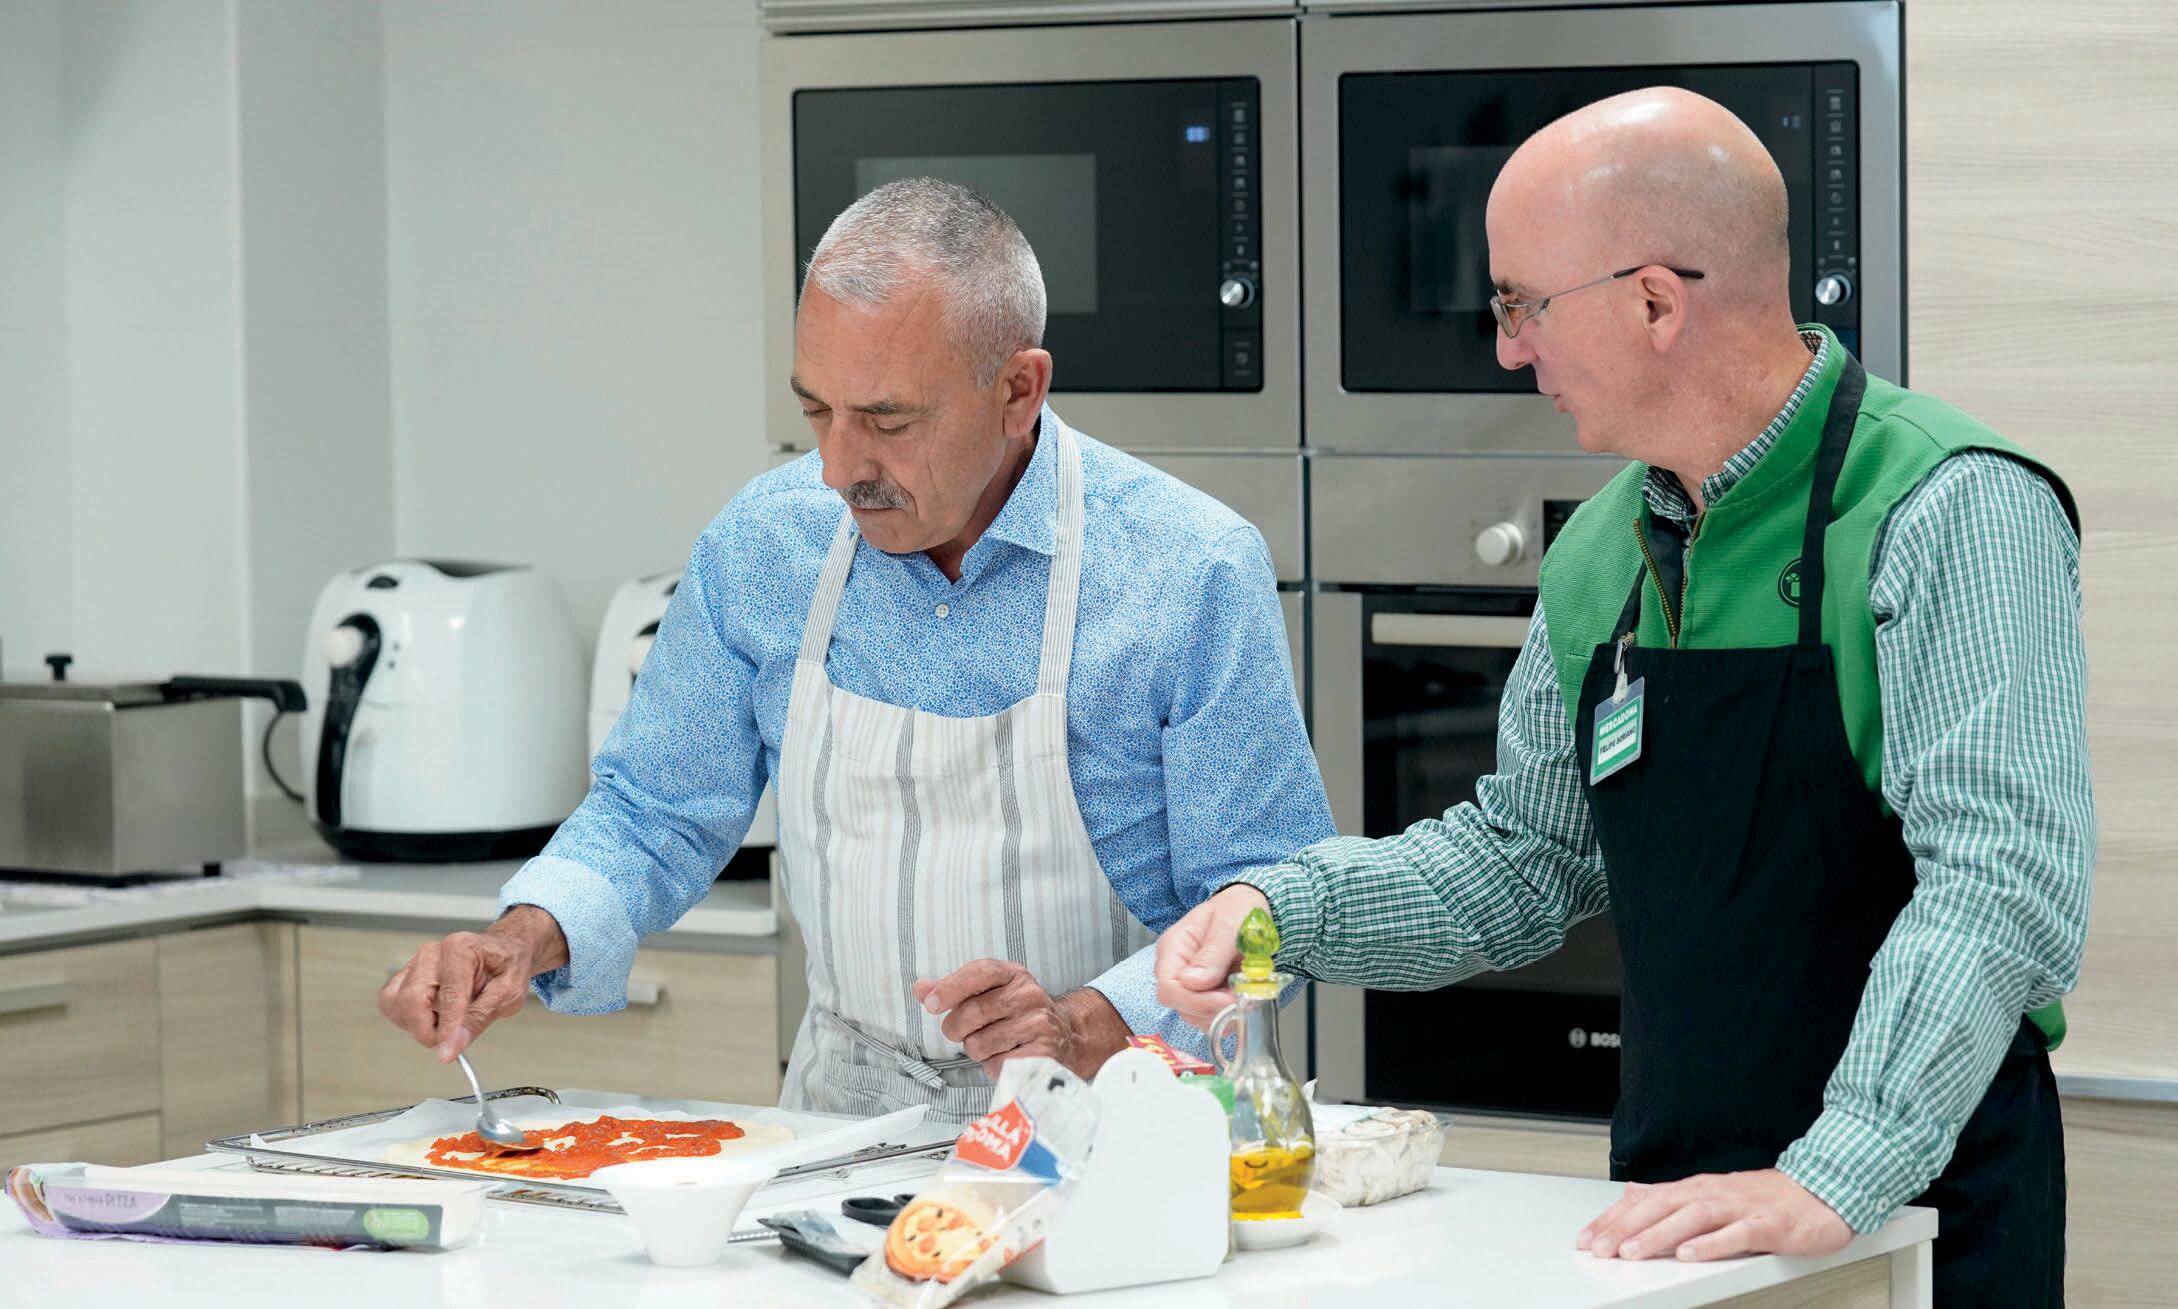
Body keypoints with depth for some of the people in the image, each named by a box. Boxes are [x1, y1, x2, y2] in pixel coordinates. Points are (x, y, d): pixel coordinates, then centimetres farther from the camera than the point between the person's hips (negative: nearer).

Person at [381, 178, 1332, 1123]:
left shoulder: (1195, 572, -10)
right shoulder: (765, 540, 3)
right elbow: (657, 814, 13)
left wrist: (1085, 1029, -23)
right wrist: (529, 937, -6)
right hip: (847, 1110, 4)